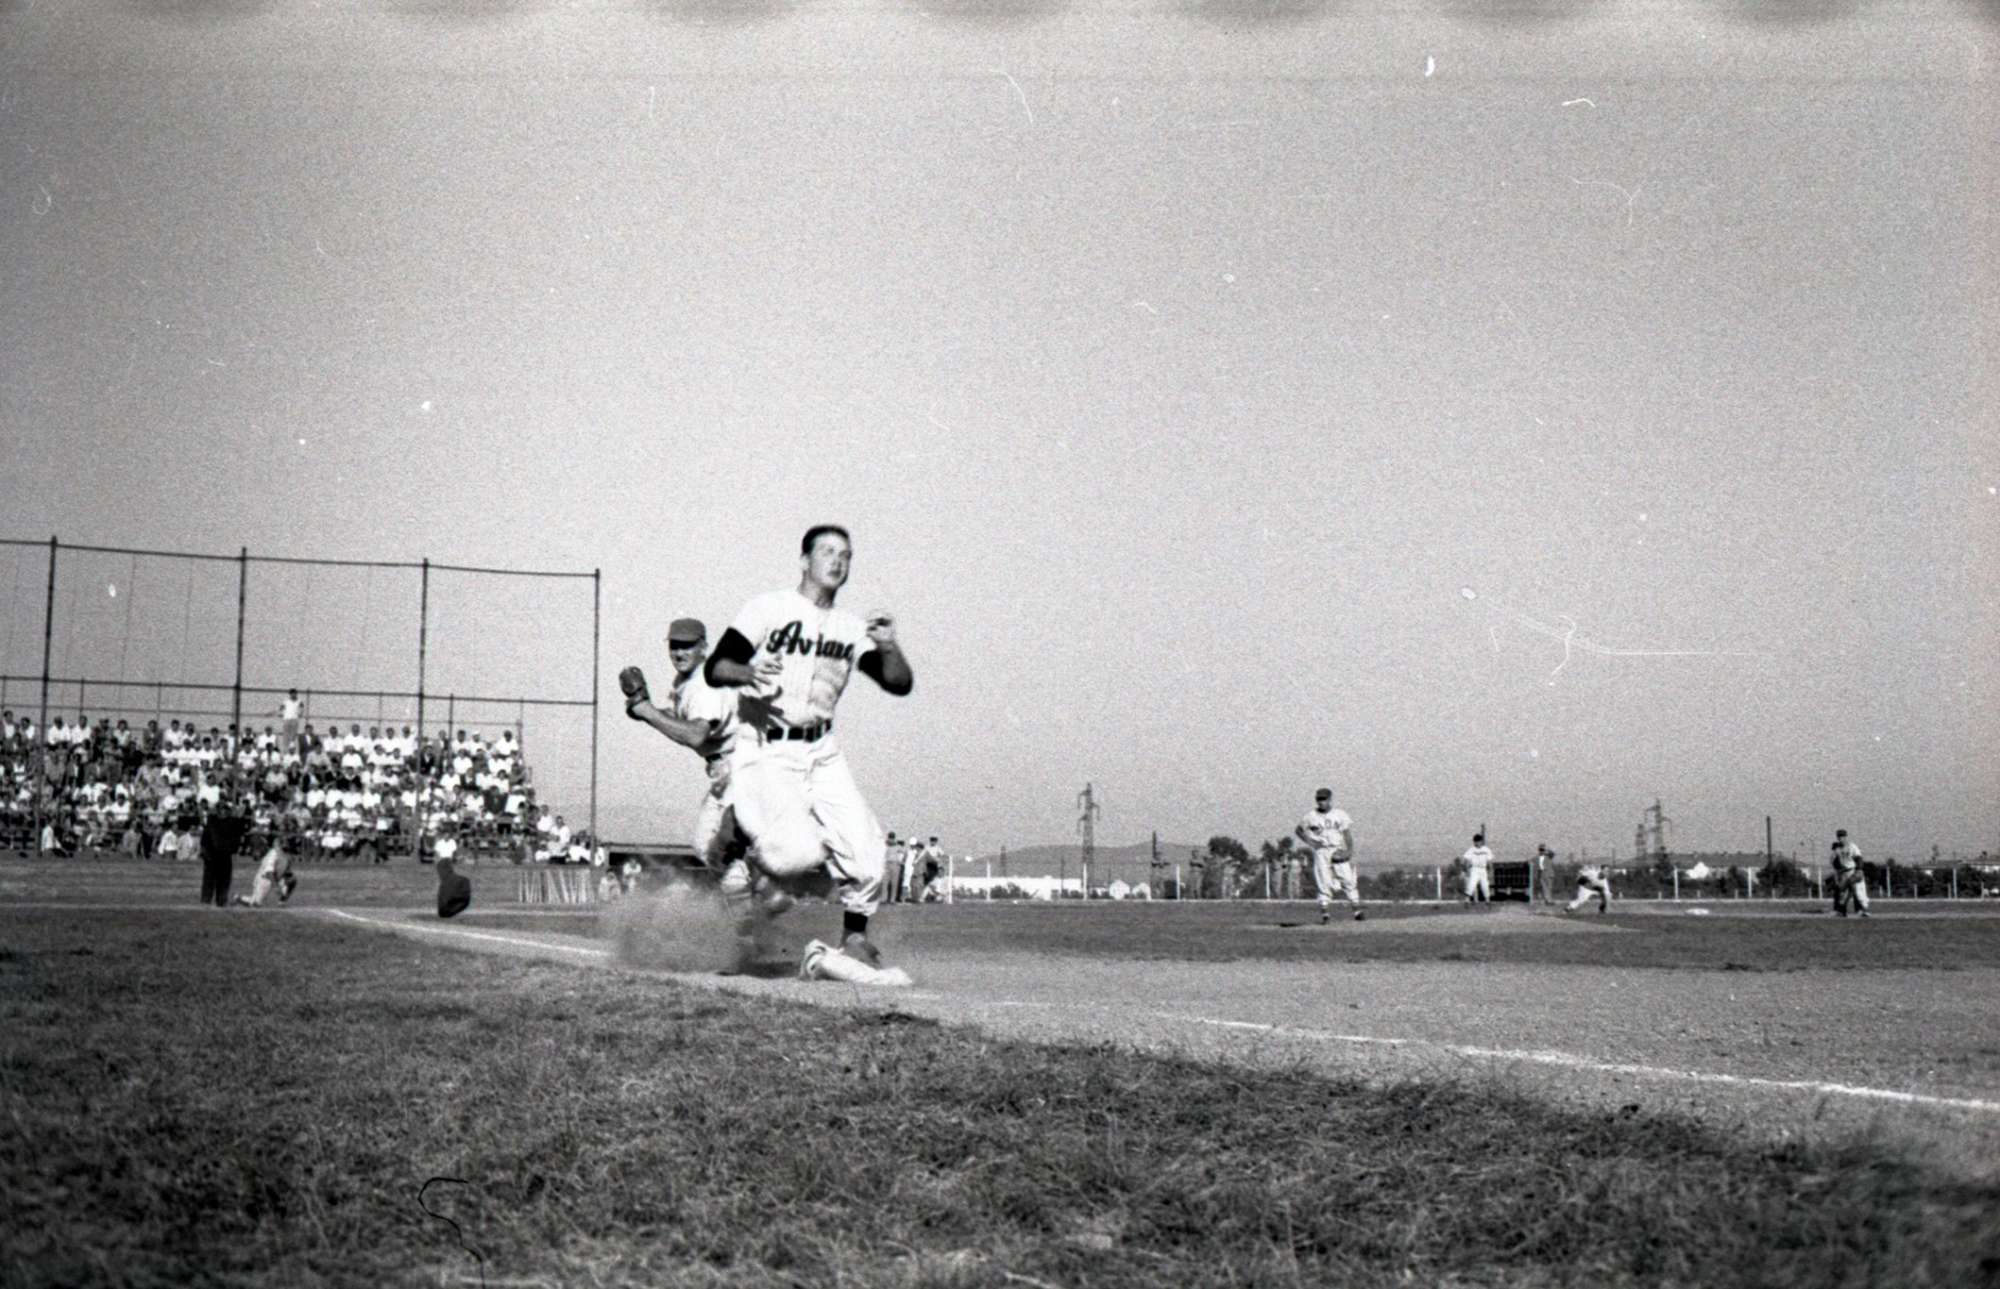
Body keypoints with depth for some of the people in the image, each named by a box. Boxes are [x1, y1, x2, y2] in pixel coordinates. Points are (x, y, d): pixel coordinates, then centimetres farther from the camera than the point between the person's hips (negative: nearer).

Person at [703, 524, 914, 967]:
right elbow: (714, 668, -7)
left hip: (822, 753, 5)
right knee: (798, 852, -23)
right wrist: (749, 672, -27)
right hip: (764, 754, -5)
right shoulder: (769, 608, -1)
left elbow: (900, 684, 5)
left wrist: (888, 647, -13)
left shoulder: (852, 629, 12)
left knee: (862, 844, -11)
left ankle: (855, 932, 12)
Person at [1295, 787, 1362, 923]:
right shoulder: (1310, 816, 5)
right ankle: (1325, 913, -5)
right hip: (1321, 852, 0)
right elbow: (1298, 830, 15)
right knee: (1323, 883, -6)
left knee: (1349, 881, -4)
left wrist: (1350, 854, -8)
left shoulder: (1340, 815, 4)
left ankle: (1357, 911, -1)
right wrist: (1309, 841, -1)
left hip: (1339, 852, 0)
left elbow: (1347, 835, 2)